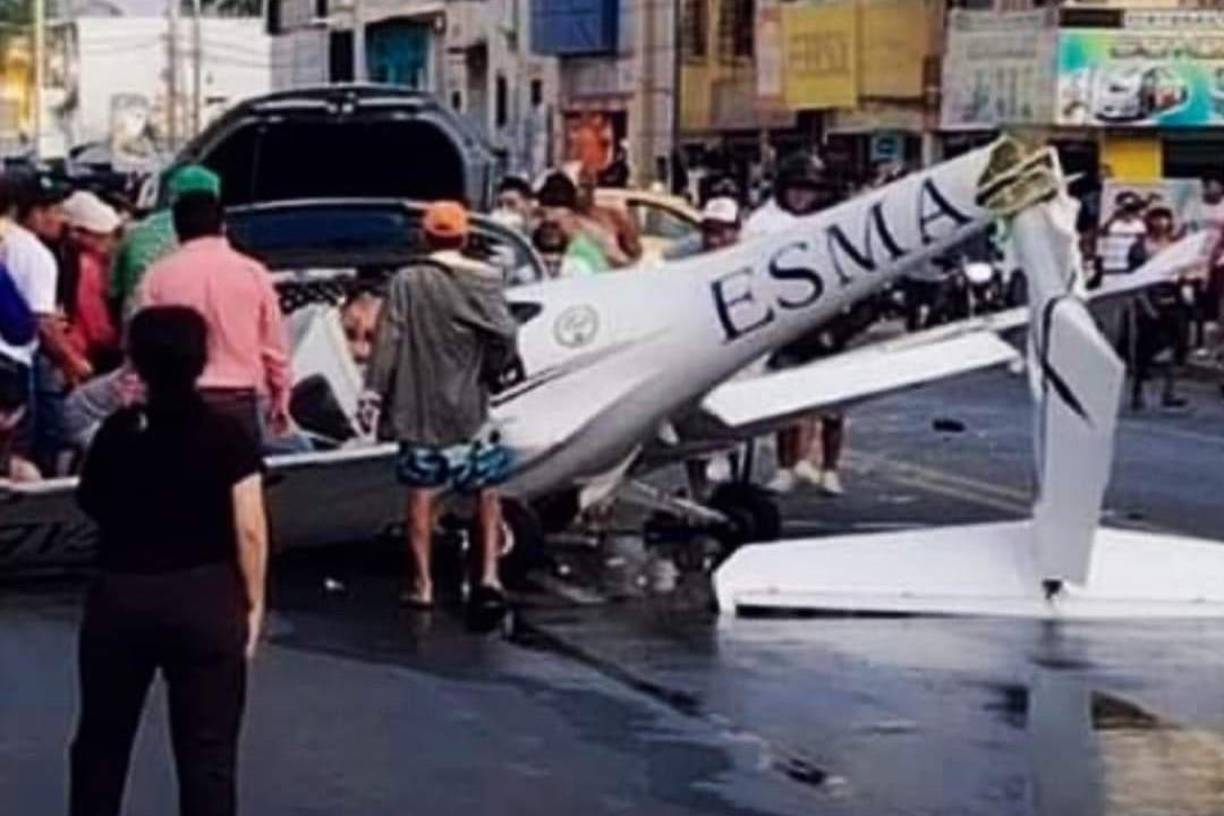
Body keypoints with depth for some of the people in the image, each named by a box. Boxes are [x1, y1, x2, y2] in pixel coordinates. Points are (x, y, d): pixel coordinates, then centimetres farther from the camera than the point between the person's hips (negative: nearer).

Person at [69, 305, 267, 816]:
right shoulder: (227, 436, -7)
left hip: (119, 597, 2)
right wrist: (254, 602, 2)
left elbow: (92, 507, 13)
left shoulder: (116, 433, -1)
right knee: (207, 749, 2)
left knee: (102, 737, 19)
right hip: (206, 600, -2)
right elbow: (250, 530, -9)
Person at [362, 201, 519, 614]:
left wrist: (373, 392, -5)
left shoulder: (407, 282, -4)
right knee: (487, 492, 12)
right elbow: (505, 335, -14)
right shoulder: (483, 281, -4)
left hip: (419, 408, 0)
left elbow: (389, 340, -8)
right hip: (469, 408, 0)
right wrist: (490, 370, 4)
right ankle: (489, 575, 2)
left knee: (421, 494, 7)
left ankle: (423, 584, 10)